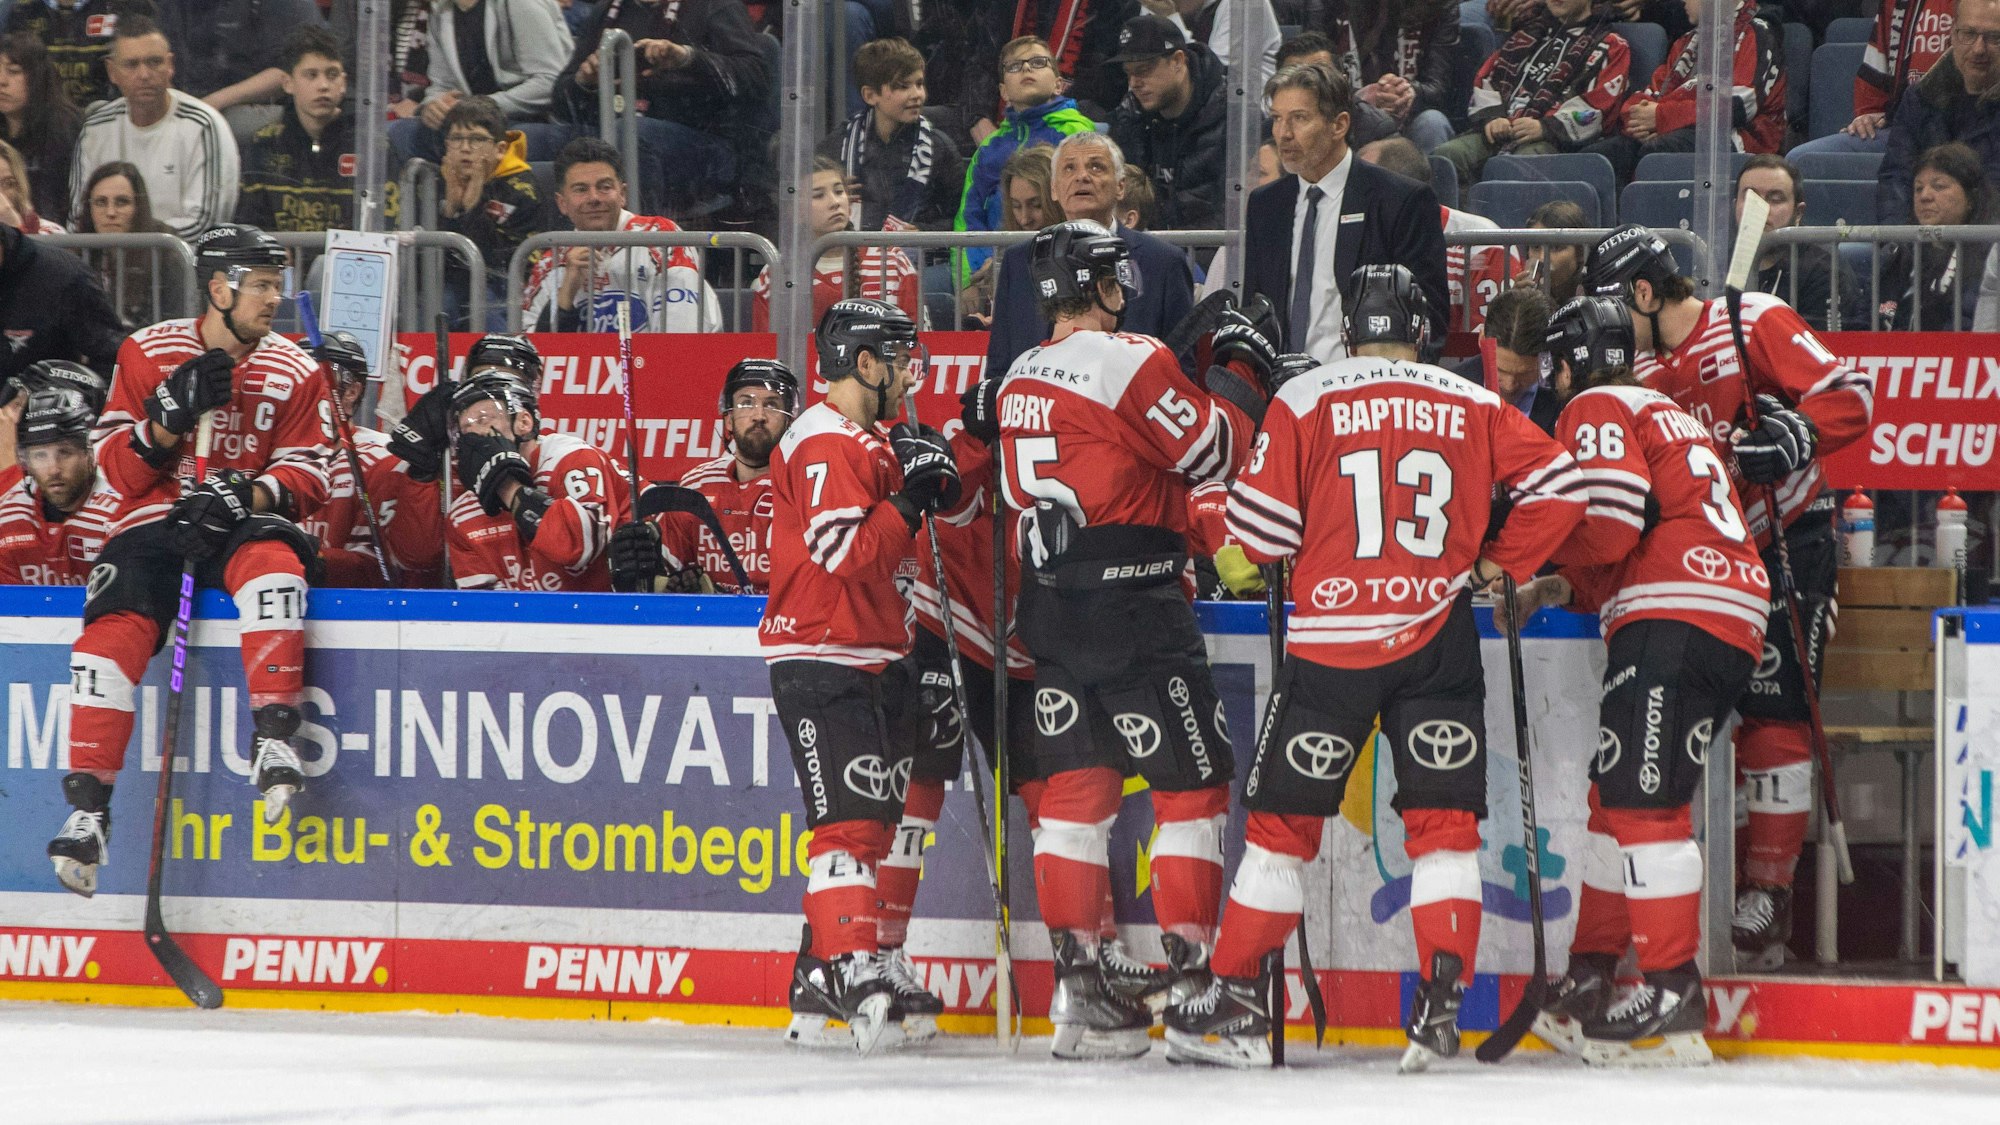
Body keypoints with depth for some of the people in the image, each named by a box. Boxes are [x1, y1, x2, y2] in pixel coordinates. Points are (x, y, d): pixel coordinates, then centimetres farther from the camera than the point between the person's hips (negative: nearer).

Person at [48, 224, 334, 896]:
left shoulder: (294, 373, 7)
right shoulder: (147, 354, 5)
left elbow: (307, 477, 3)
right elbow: (118, 471, 3)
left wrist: (249, 494, -17)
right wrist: (172, 418, -15)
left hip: (243, 522, 0)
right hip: (157, 517, 0)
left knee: (272, 562, -36)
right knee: (116, 627, -26)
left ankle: (274, 739, -35)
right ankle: (87, 807, -24)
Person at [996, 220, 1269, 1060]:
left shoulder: (1020, 382, 13)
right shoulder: (1130, 363, -11)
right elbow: (1215, 453, -9)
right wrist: (1239, 373, 5)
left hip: (1051, 605, 7)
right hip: (1134, 604, -7)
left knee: (1075, 784, 8)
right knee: (1191, 778, -1)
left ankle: (1076, 975, 6)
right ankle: (1189, 969, -3)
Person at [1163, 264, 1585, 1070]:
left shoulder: (1304, 402, -2)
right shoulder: (1474, 408, 5)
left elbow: (1260, 523, -4)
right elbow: (1557, 482, 2)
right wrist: (1500, 566, 13)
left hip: (1328, 640, -1)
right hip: (1438, 641, 1)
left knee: (1283, 820, 8)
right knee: (1444, 820, 7)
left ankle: (1236, 1004, 9)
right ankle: (1441, 1003, -3)